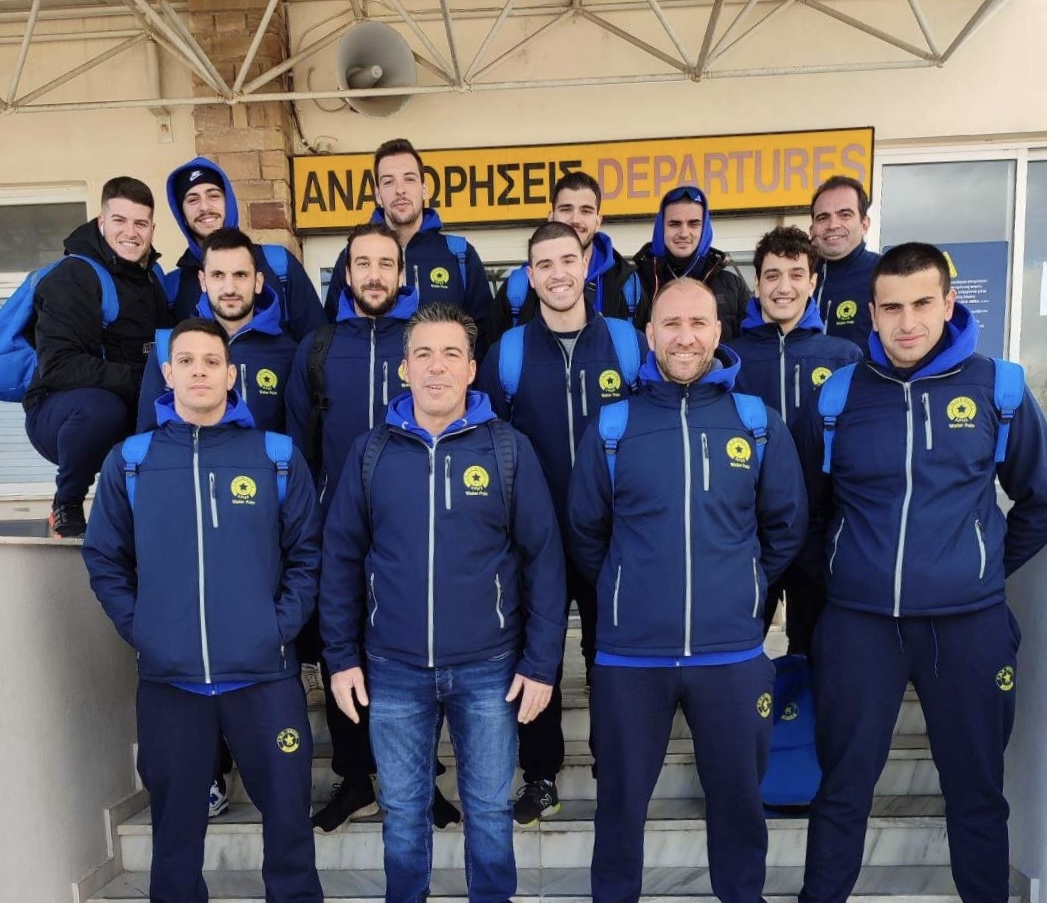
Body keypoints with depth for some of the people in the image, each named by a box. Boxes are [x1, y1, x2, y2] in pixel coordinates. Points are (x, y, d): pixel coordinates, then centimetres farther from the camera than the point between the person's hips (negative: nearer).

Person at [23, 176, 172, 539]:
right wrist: (139, 380, -31)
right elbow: (57, 366, -24)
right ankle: (66, 505, -10)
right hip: (60, 413, -6)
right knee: (101, 407, -38)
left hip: (134, 417, 6)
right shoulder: (73, 276, -14)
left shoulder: (152, 280, 8)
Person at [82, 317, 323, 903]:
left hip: (265, 674, -1)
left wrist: (280, 628, -8)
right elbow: (105, 561, 7)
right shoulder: (130, 462, 3)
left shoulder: (278, 457, 0)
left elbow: (307, 556, 1)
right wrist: (140, 630, -3)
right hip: (167, 678, 1)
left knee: (288, 811, 10)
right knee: (176, 819, 18)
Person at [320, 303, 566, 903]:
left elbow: (544, 559, -4)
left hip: (489, 668, -1)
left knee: (490, 808, 14)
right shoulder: (371, 452, 1)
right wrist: (341, 656, 2)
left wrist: (542, 662, -6)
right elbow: (341, 558, 5)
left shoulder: (509, 449, -4)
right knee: (404, 810, 16)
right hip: (393, 670, 2)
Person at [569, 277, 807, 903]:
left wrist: (744, 589, 11)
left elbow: (787, 527, 10)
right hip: (629, 653, 0)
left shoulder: (759, 423, 0)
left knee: (738, 794, 19)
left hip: (732, 651, 1)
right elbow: (586, 533, 9)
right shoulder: (612, 427, -1)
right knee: (621, 797, 16)